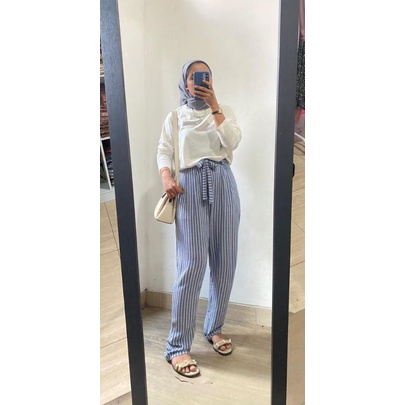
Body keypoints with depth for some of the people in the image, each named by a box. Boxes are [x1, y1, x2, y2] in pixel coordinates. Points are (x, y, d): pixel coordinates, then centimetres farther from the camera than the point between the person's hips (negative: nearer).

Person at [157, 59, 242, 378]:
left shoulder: (224, 111, 13)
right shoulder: (175, 117, 12)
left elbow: (233, 142, -4)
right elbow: (164, 151, 7)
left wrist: (214, 107, -6)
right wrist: (166, 177, -12)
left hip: (223, 184, 3)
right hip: (191, 187, -2)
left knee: (225, 261, 4)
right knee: (192, 265, -11)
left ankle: (215, 328, 23)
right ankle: (178, 347, -3)